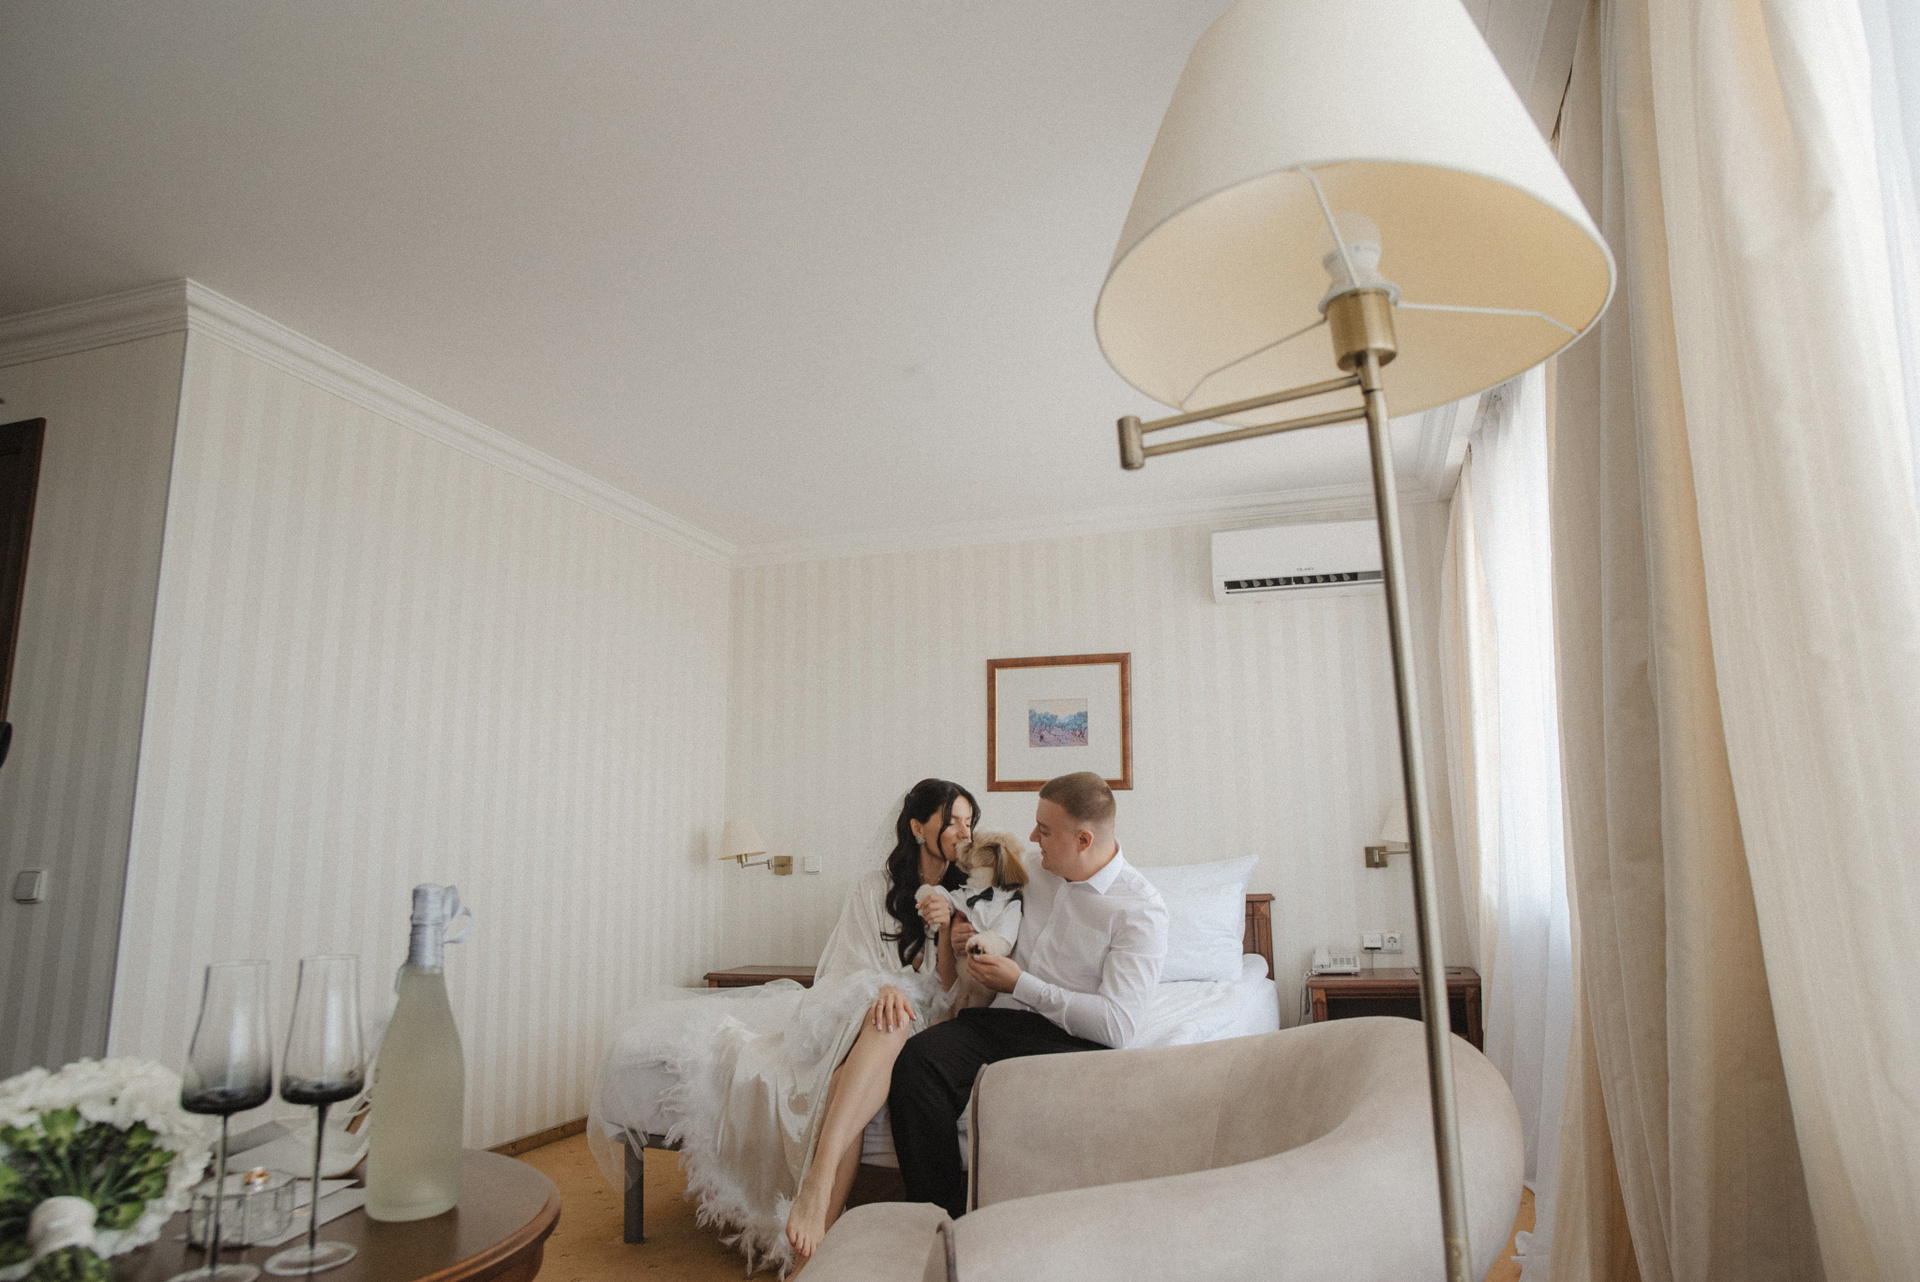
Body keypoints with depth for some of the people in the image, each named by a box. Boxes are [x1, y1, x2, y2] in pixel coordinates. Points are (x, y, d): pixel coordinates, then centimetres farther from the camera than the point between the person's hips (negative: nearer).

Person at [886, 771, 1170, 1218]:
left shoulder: (1140, 910, -8)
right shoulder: (1040, 872, 12)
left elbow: (1118, 1024, -15)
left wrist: (1021, 984, -12)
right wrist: (969, 942, 8)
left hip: (1069, 1038, -5)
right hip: (1001, 1017, 6)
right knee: (915, 1058, -24)